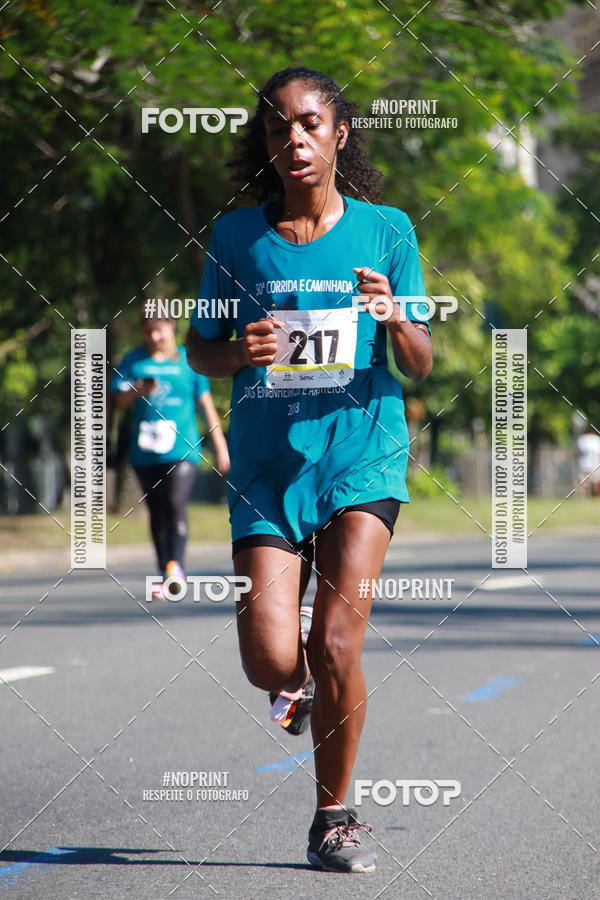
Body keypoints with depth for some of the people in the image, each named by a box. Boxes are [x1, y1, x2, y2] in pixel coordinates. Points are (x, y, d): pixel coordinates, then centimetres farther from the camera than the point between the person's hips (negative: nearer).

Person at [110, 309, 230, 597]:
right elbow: (119, 402, 2)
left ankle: (176, 566, -28)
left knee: (176, 504, -20)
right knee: (157, 513, 8)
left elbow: (206, 403, 12)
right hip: (145, 452, 2)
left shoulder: (187, 360, 7)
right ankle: (165, 575, 16)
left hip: (182, 448, -2)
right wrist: (138, 391, -20)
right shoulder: (133, 362, 8)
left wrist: (220, 445, 13)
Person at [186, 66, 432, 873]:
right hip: (267, 465, 1)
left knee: (335, 645, -14)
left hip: (363, 457, -1)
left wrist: (395, 319, -17)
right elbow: (200, 349, 13)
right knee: (272, 663, -11)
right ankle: (299, 683, 29)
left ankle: (335, 817, 5)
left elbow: (420, 366, 5)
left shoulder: (385, 230, 2)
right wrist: (238, 353, -10)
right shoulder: (236, 236, 4)